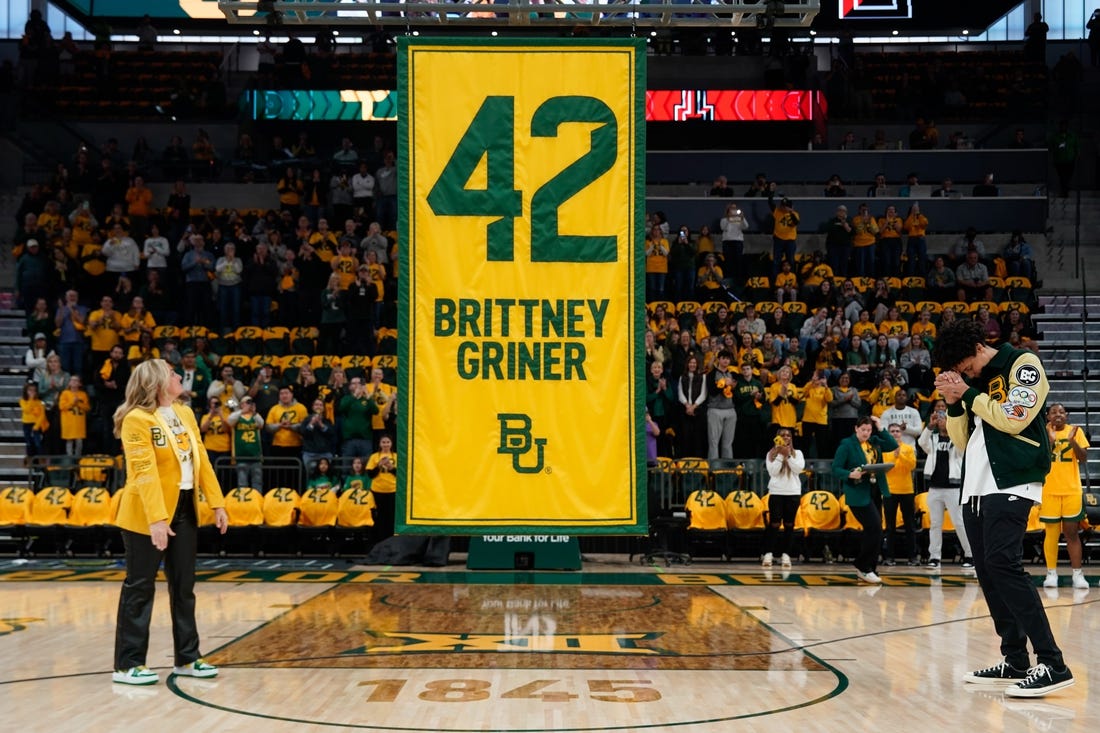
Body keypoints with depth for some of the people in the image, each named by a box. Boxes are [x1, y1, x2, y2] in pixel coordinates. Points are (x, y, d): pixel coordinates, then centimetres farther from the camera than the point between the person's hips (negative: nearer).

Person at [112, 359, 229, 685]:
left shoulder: (185, 413, 8)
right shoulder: (137, 420, -16)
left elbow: (201, 460, 10)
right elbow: (145, 472, -23)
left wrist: (217, 503, 5)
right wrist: (156, 519, -29)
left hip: (184, 509, 7)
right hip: (146, 515, -7)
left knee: (184, 585, 12)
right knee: (140, 587, -1)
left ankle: (187, 658, 22)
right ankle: (128, 664, 8)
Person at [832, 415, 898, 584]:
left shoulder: (875, 442, 11)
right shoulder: (847, 445, -7)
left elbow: (893, 445, 1)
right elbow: (836, 469, -10)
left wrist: (880, 429, -3)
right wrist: (851, 474, -27)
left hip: (874, 491, 7)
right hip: (858, 493, -7)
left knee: (871, 530, 11)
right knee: (875, 528, -14)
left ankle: (863, 569, 22)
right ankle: (864, 567, -3)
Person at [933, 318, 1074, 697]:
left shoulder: (1023, 364, -1)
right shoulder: (974, 382, 20)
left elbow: (1014, 418, -14)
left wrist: (969, 393, -7)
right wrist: (954, 404, 4)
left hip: (1011, 484, -8)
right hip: (976, 488, 8)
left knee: (1002, 565, -20)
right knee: (988, 573, 5)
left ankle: (1052, 664, -20)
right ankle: (1015, 661, 11)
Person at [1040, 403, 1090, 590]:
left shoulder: (1076, 431, 3)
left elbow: (1083, 458, -2)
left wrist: (1072, 441, -19)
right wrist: (1050, 440, -21)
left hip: (1072, 490, 1)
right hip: (1049, 490, -1)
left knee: (1071, 532, 4)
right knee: (1051, 532, 3)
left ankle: (1078, 574, 7)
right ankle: (1051, 573, 8)